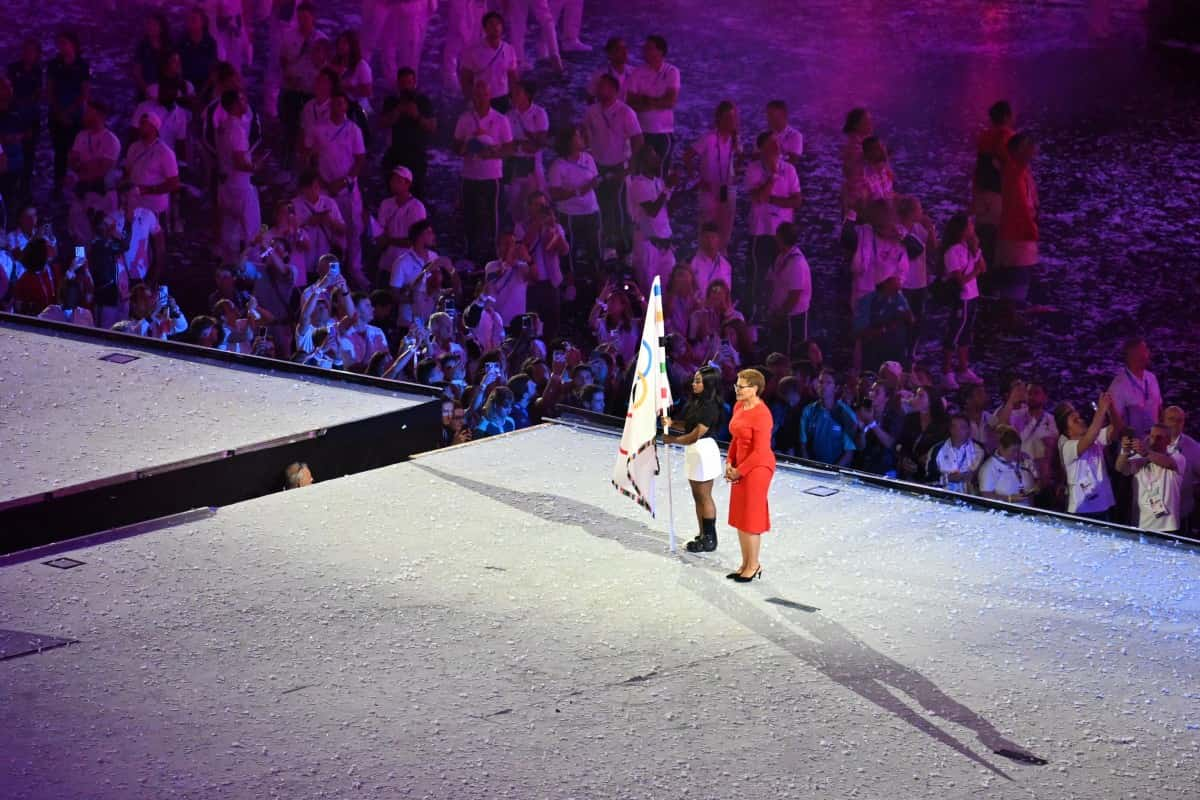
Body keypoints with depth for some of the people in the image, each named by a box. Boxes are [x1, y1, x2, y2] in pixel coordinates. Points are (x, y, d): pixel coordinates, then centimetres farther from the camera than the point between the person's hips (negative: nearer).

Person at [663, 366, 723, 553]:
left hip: (704, 450, -9)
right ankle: (703, 535, 25)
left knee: (704, 497, 0)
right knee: (697, 496, 16)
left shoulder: (710, 407, -21)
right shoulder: (695, 401, 6)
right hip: (693, 450, 9)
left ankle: (710, 539, 10)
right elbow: (688, 425, 14)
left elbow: (695, 435, -22)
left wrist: (671, 440, -12)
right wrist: (671, 423, -3)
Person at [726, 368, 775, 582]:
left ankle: (754, 565, 13)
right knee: (739, 517, 14)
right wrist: (729, 463, 3)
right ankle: (746, 564, 25)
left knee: (751, 517, 1)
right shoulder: (739, 406, 5)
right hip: (741, 467, 9)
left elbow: (760, 451, -20)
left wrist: (739, 471, -15)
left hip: (757, 468, -9)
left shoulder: (761, 414, -21)